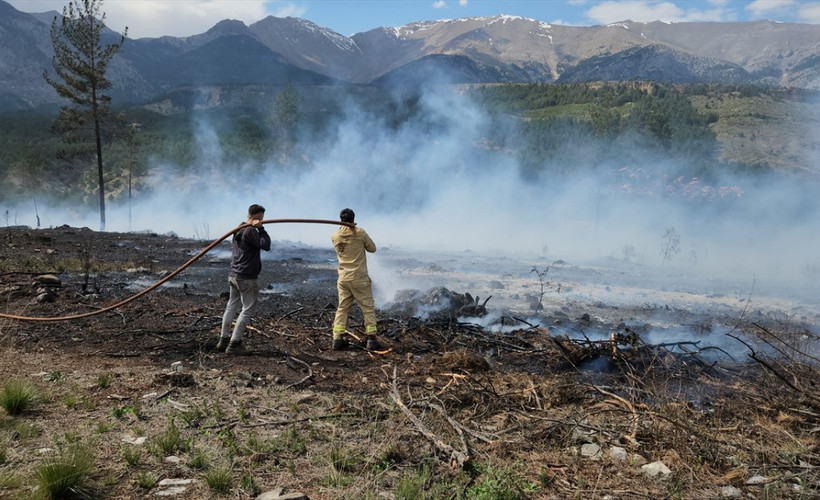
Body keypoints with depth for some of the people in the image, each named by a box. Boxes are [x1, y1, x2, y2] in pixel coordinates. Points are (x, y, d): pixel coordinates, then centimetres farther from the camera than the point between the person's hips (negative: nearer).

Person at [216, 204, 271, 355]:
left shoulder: (239, 230, 15)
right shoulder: (250, 231, -15)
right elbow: (266, 245, -21)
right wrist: (260, 228, -15)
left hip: (234, 275, 10)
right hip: (246, 278, -10)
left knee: (231, 306, 17)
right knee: (247, 309, -3)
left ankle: (224, 340, 23)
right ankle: (234, 344, -3)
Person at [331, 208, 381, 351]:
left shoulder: (335, 236, 2)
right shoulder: (360, 233, -8)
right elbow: (372, 248, 2)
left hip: (343, 279, 4)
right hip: (359, 278, -4)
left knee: (342, 308, 11)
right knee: (368, 308, 5)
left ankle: (338, 339, 8)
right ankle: (371, 340, 3)